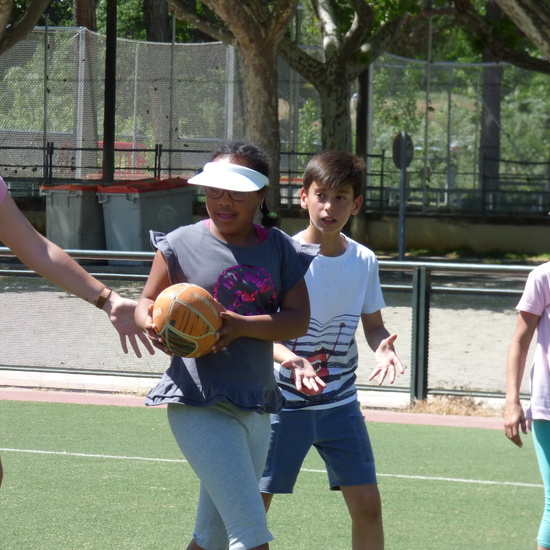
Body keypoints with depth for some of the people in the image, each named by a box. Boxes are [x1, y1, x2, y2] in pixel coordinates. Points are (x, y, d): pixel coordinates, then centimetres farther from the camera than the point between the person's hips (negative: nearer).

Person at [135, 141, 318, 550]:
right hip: (201, 405, -5)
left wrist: (242, 325, -18)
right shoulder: (182, 244, -1)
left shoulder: (279, 249, 7)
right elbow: (148, 302, 8)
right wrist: (152, 323, -15)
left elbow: (298, 319, -1)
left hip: (257, 405, 5)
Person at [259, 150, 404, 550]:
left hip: (341, 403, 3)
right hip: (283, 400, -3)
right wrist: (289, 358, -33)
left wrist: (381, 346, -13)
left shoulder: (364, 261, 0)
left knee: (367, 503, -1)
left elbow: (373, 324, 11)